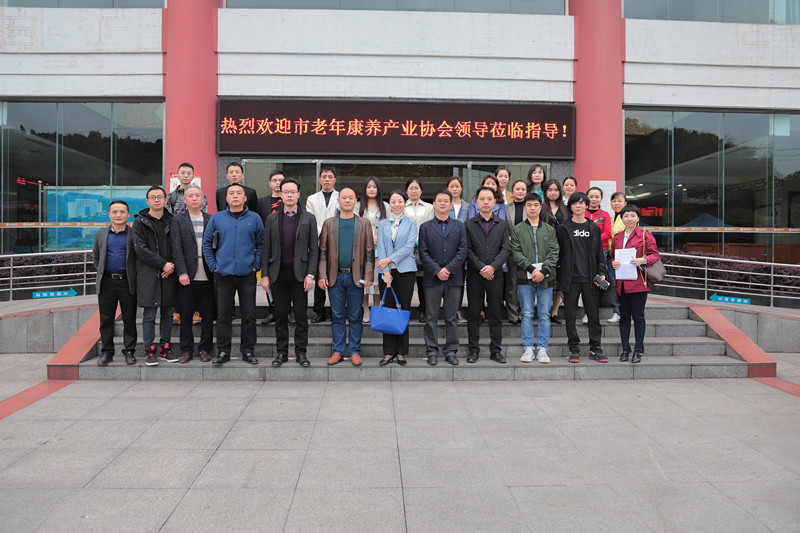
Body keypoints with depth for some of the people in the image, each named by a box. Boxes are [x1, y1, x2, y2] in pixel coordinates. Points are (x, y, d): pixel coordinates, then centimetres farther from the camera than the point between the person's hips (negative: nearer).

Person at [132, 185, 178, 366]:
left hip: (168, 274, 3)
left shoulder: (171, 221, 11)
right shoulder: (140, 222, 3)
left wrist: (172, 265, -7)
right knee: (149, 315, 0)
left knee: (168, 314, 7)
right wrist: (163, 264, -13)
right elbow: (141, 249, -6)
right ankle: (149, 350, 7)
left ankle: (165, 348, 16)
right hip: (148, 275, -3)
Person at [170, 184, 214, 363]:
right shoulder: (178, 220, 5)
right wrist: (182, 272, -13)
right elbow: (176, 248, -3)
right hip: (187, 276, -1)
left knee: (208, 315, 5)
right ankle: (186, 350, 16)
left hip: (207, 276, 1)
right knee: (186, 315, 5)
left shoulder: (211, 219, 10)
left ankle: (204, 349, 17)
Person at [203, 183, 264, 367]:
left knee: (249, 315, 4)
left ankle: (248, 351, 15)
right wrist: (213, 266, 1)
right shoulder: (216, 218, 6)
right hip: (223, 275, 0)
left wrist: (256, 265, -1)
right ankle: (223, 352, 15)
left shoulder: (254, 218, 5)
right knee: (223, 316, 5)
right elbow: (207, 243, 9)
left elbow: (261, 244, 8)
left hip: (247, 275, 0)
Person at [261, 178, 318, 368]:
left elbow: (314, 249, 1)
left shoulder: (308, 218, 5)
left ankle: (301, 352, 12)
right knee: (280, 315, 7)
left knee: (301, 315, 2)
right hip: (278, 273, 2)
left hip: (299, 272, -1)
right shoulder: (272, 219, 9)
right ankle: (281, 352, 17)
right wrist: (265, 275, 1)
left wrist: (310, 274, -7)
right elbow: (266, 249, 8)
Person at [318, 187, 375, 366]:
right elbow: (323, 251, 7)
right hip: (335, 277, 1)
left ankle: (354, 351, 13)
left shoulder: (364, 224, 7)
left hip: (356, 277, -1)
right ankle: (338, 351, 15)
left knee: (355, 317, 4)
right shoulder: (329, 223, 9)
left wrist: (368, 276, -5)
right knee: (337, 316, 6)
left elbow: (369, 252, 4)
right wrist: (322, 276, -2)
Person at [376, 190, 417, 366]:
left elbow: (409, 246, -5)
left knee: (403, 309, -1)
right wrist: (386, 271, -9)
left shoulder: (411, 223, 8)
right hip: (386, 271, 1)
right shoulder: (383, 224, 12)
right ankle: (389, 352, 8)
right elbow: (380, 248, 3)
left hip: (405, 270, -1)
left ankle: (401, 352, 7)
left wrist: (390, 259, -13)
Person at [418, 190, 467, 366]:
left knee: (451, 317, 5)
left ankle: (451, 351, 13)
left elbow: (462, 251, 1)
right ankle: (432, 351, 11)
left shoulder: (459, 226, 10)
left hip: (453, 278, 1)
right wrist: (437, 271, -11)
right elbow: (423, 253, 0)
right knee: (431, 317, 2)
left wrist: (448, 269, -10)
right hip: (432, 278, 0)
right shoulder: (425, 227, 8)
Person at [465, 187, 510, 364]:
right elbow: (467, 250, -2)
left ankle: (496, 351, 13)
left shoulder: (502, 225, 10)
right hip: (475, 276, -1)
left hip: (495, 275, 1)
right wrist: (481, 268, -11)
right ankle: (474, 350, 12)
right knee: (474, 314, 3)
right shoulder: (469, 224, 5)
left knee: (495, 315, 5)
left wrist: (493, 267, -13)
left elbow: (505, 249, 1)